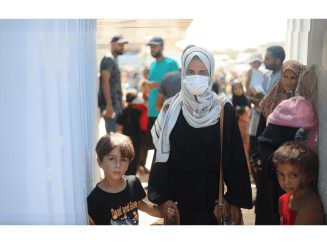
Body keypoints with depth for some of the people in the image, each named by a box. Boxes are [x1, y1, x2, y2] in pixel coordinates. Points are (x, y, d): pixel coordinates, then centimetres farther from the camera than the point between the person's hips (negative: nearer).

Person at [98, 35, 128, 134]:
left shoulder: (114, 59, 21)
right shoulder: (108, 59, -9)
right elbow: (105, 82, -20)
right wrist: (109, 105, -26)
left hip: (115, 103, 10)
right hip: (110, 104, -10)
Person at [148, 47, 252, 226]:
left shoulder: (224, 111, -2)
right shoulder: (171, 110, -2)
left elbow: (235, 158, -1)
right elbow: (162, 157, -2)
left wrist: (235, 200, -4)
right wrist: (164, 198, -9)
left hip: (211, 193, 0)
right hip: (177, 193, 0)